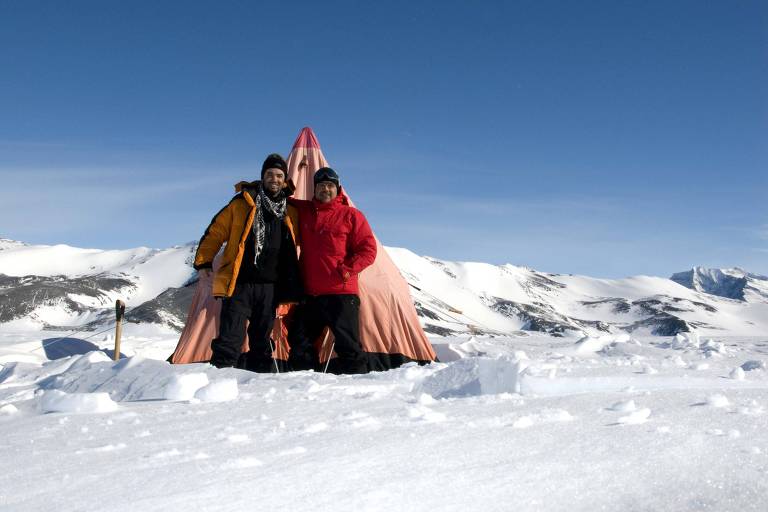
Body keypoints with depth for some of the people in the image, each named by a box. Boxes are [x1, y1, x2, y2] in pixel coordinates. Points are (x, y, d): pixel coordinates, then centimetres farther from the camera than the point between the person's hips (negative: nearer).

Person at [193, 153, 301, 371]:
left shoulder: (290, 212, 11)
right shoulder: (242, 203, 1)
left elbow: (292, 248, 23)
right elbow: (215, 233, 5)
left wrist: (289, 283, 20)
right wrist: (203, 261, 1)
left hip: (270, 286, 4)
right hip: (239, 283, -4)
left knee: (262, 337, 13)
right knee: (230, 338, -9)